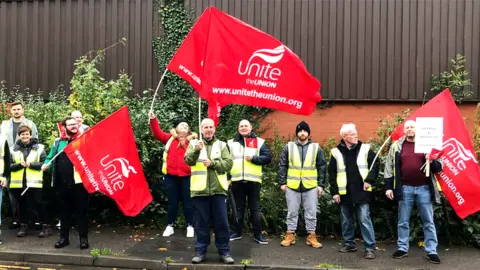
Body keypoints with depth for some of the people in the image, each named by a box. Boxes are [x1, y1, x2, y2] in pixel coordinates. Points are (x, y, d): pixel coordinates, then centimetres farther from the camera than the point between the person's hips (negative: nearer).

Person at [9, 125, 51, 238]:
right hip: (18, 183, 3)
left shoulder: (39, 148, 0)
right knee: (22, 205, 12)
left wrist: (30, 164, -14)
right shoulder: (14, 149, 7)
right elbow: (9, 166, 4)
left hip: (34, 182, -3)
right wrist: (19, 165, -14)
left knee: (38, 204, 0)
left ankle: (46, 226, 6)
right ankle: (23, 226, 24)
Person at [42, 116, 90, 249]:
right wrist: (46, 164, -4)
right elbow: (51, 157, 16)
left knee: (81, 210, 4)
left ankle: (84, 238, 12)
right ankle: (64, 237, 24)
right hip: (62, 183, 3)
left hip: (79, 181, -3)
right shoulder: (58, 142, 11)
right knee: (64, 211, 13)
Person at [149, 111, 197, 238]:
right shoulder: (170, 138, 7)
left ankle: (190, 226, 20)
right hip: (171, 175, 1)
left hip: (187, 175, 0)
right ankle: (170, 226, 23)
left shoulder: (193, 140, 7)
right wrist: (153, 119, -14)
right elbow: (158, 133, -1)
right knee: (172, 202, 11)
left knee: (187, 202, 8)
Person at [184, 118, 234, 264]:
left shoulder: (221, 145, 11)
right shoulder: (194, 143, 9)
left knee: (221, 222, 4)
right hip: (199, 189, 0)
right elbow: (188, 161, -5)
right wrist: (196, 150, -23)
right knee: (201, 222, 7)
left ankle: (224, 252, 13)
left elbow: (229, 164, 1)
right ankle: (201, 251, 17)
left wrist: (212, 163, -12)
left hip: (218, 189, 1)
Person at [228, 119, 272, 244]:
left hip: (253, 180, -1)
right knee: (238, 208, 11)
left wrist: (254, 158, -13)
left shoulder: (259, 142, 6)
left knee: (255, 208, 4)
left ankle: (257, 234, 10)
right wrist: (227, 177, 1)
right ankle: (236, 232, 21)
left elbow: (267, 157, 0)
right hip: (236, 180, 2)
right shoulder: (231, 143, 11)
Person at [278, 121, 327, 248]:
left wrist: (321, 185, -1)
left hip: (311, 186, 0)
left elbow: (322, 167, 4)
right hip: (292, 186, 0)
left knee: (311, 213, 6)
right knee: (292, 212, 8)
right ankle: (290, 235, 17)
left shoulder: (316, 148, 4)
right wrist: (282, 182, -1)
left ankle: (311, 236, 16)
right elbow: (282, 166, 5)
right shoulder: (289, 147, 4)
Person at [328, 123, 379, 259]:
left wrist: (369, 180, -8)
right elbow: (332, 173, 4)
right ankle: (349, 244, 26)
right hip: (344, 193, 2)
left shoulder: (365, 149, 0)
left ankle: (370, 248, 4)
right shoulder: (336, 152, 1)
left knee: (365, 220, -2)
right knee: (346, 221, 12)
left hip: (362, 192, -2)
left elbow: (376, 165, 5)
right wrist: (334, 191, -1)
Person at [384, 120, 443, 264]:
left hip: (424, 188, -1)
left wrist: (432, 162, -17)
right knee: (403, 221, 9)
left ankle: (431, 251, 13)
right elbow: (389, 168, 7)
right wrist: (388, 187, 2)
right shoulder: (396, 146, 6)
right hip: (405, 188, 1)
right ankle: (402, 248, 20)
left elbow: (439, 167, 6)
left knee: (428, 221, 5)